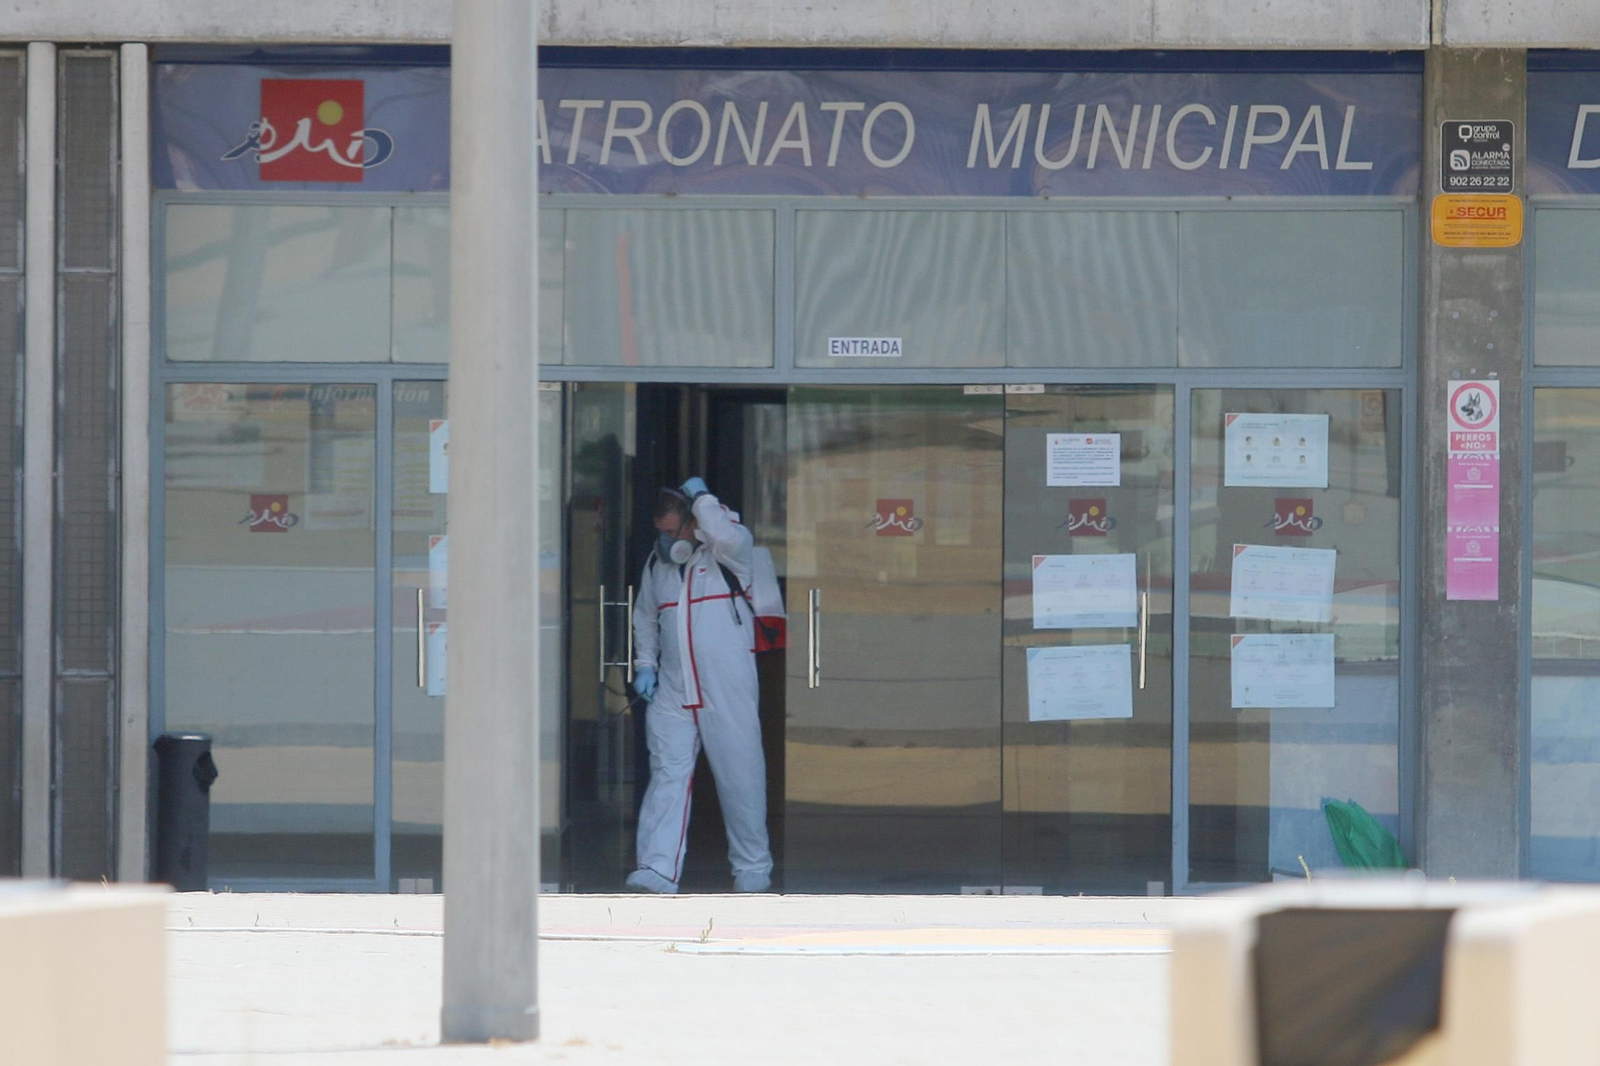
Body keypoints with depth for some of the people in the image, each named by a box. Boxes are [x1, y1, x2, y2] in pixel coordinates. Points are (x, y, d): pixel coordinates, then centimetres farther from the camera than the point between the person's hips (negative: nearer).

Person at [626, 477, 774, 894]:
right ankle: (659, 870, -12)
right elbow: (644, 617, 28)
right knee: (667, 774, -5)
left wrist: (701, 498, -13)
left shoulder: (725, 556, -3)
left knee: (739, 775, 1)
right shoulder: (657, 564, 14)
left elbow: (728, 537, -29)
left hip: (727, 690, -4)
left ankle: (753, 867, 16)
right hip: (672, 691, 4)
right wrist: (645, 664, 15)